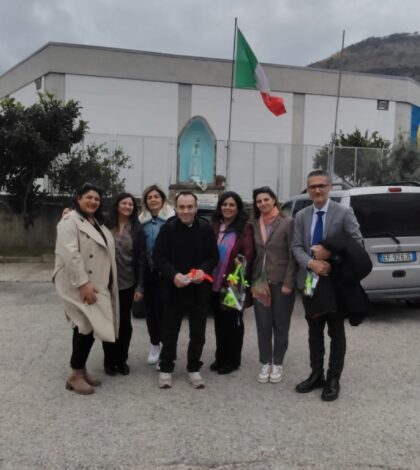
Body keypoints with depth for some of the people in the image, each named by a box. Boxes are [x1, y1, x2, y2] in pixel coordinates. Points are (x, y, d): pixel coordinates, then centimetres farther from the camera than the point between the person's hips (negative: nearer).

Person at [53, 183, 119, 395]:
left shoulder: (98, 223, 18)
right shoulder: (70, 221, -10)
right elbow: (70, 254, -20)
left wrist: (105, 284, 13)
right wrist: (83, 283, -25)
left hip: (99, 285, 8)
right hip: (81, 286, -8)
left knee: (90, 327, 11)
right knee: (86, 327, -9)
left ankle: (81, 369, 23)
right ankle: (75, 375, 3)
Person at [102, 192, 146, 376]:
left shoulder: (137, 229, 1)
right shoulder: (106, 225, -2)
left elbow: (141, 259, -1)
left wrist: (140, 286, -5)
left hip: (128, 284, 1)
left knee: (125, 322, 9)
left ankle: (122, 360, 24)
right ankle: (109, 360, 23)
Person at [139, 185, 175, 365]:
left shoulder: (171, 219, -6)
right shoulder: (141, 221, 9)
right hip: (147, 271, 5)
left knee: (163, 308, -3)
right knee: (150, 308, 11)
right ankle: (154, 344, 26)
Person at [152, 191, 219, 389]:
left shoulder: (206, 228, -4)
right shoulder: (168, 228, -7)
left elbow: (213, 256, 1)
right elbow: (158, 256, -7)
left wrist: (203, 270, -19)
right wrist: (173, 274, -22)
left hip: (200, 289, 1)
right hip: (173, 288, -1)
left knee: (198, 333, 12)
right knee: (169, 331, 9)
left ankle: (194, 368, 28)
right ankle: (166, 368, 25)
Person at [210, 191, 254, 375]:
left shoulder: (245, 227, -7)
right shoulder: (214, 226, 9)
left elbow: (249, 253, -12)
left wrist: (241, 273, -23)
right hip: (215, 282, 5)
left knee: (233, 321, 8)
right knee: (219, 320, 15)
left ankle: (232, 360, 20)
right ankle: (220, 357, 28)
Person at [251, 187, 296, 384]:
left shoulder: (288, 222, -7)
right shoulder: (254, 225, 7)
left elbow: (293, 255, -9)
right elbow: (252, 253, 10)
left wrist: (288, 283, -13)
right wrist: (251, 280, 3)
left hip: (281, 282, -3)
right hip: (260, 282, 4)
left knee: (281, 325, 9)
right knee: (263, 325, 8)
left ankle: (277, 364, 23)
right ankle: (265, 363, 21)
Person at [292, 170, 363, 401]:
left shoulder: (344, 213, -6)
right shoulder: (301, 216, 6)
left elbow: (357, 243, -12)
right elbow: (296, 247, 0)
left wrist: (329, 253, -21)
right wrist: (311, 263, -19)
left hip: (335, 283, -4)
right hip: (309, 282, 4)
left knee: (336, 333, 8)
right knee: (314, 332, 15)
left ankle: (333, 380, 21)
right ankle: (316, 375, 29)